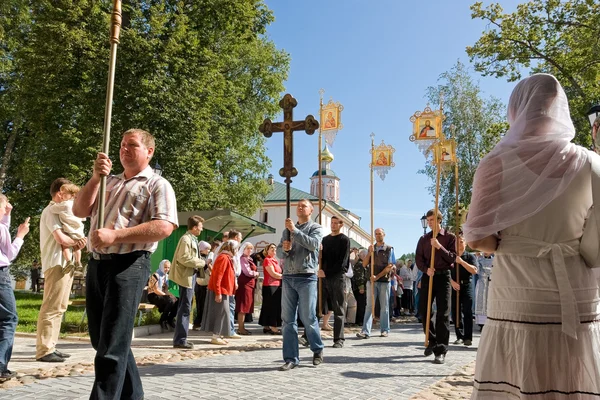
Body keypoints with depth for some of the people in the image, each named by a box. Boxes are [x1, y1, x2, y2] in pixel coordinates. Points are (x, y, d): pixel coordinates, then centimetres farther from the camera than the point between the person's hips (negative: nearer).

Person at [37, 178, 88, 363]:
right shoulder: (52, 210, -8)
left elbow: (67, 235, 19)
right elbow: (61, 238, -21)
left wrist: (76, 243, -4)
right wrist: (77, 242, -2)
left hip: (64, 263, 10)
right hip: (56, 264, -10)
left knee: (59, 307, 12)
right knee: (51, 308, -10)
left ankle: (50, 347, 17)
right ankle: (44, 350, -8)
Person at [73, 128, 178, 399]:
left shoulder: (157, 185, -2)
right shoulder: (109, 182, 21)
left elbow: (164, 227, -16)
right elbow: (80, 211, 11)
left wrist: (114, 236, -20)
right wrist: (96, 177, -2)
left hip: (128, 265, -8)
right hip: (96, 264, 8)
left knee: (111, 347, -7)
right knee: (101, 340, 15)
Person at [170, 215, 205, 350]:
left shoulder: (192, 239, 16)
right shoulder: (186, 239, -14)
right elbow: (184, 258, -22)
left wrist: (201, 262, 5)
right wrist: (201, 263, -14)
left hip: (190, 276, 10)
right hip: (186, 277, -10)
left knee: (185, 308, 14)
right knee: (185, 308, -7)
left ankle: (180, 338, 21)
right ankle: (180, 340, -1)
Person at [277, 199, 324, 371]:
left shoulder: (315, 228, 5)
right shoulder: (288, 229, 18)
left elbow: (313, 244, -16)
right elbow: (279, 252, 14)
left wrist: (294, 231, -15)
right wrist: (284, 248, -9)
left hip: (307, 278, -4)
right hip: (288, 277, 5)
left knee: (308, 318, -1)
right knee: (288, 320, 2)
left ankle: (318, 350, 21)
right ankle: (291, 358, 7)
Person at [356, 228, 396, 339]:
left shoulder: (389, 249, 1)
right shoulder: (371, 248, 12)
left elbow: (390, 266, -6)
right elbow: (364, 264, 7)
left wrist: (378, 276, -14)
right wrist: (370, 253, -9)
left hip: (384, 281, -2)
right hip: (371, 281, 3)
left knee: (384, 307, 6)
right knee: (369, 306, -3)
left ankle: (384, 330, 15)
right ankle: (365, 331, -8)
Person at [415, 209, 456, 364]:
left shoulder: (449, 237, 3)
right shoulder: (423, 239, 12)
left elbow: (452, 258, -5)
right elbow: (418, 258, 5)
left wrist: (439, 247, -18)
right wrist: (426, 269, -14)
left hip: (443, 276, -3)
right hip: (427, 276, 4)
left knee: (443, 314, -6)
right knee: (423, 310, 4)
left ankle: (441, 351, -4)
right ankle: (432, 340, 24)